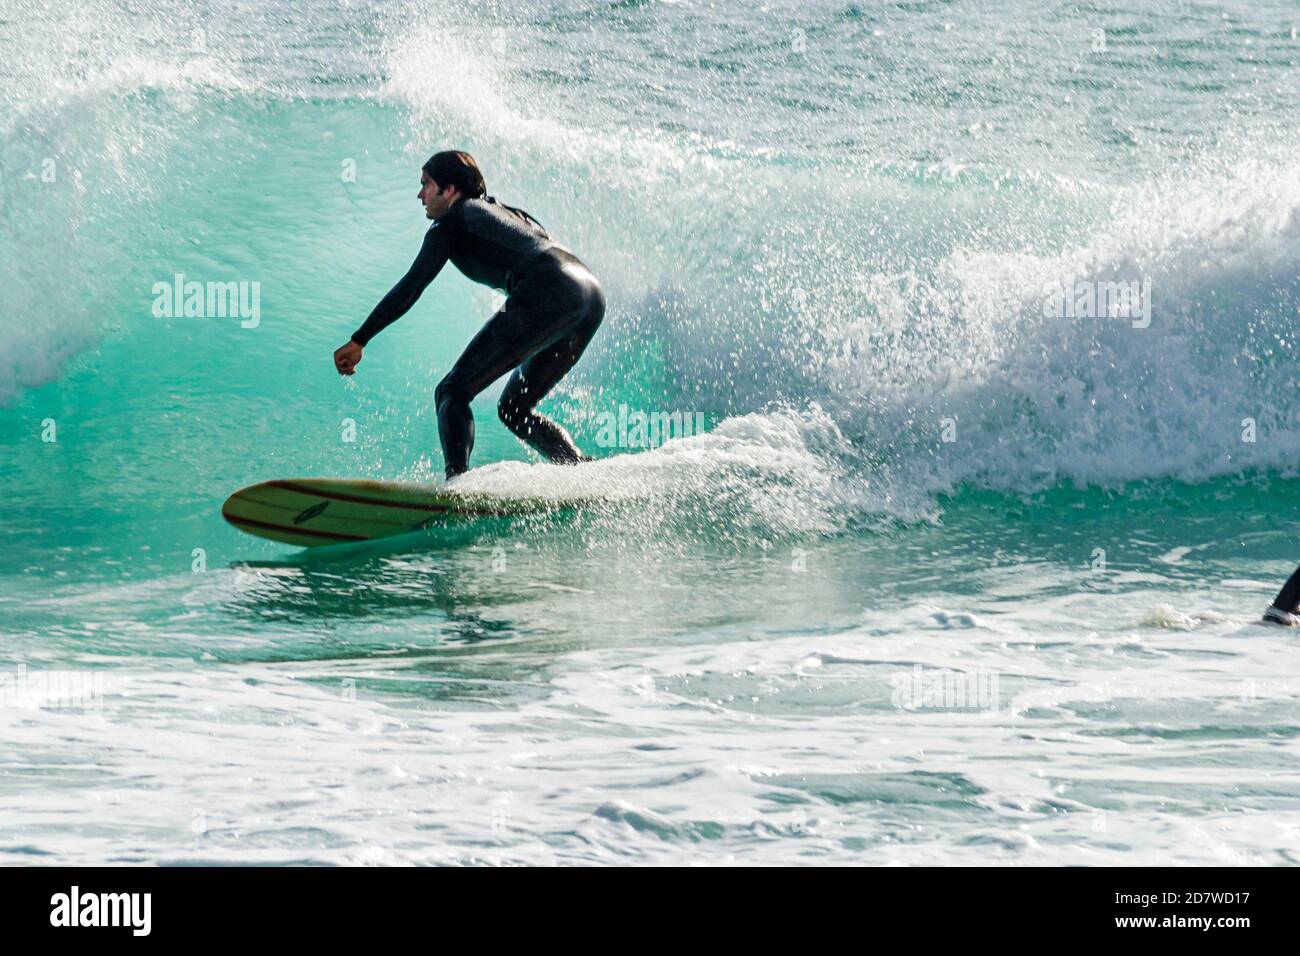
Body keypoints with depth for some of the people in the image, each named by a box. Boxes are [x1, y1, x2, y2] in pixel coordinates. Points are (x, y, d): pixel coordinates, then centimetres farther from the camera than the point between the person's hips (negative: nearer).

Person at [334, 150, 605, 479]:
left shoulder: (451, 223, 12)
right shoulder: (508, 213, 34)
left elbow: (409, 289, 6)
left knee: (452, 392, -6)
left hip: (545, 295, -8)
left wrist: (358, 341, 8)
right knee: (514, 409, 19)